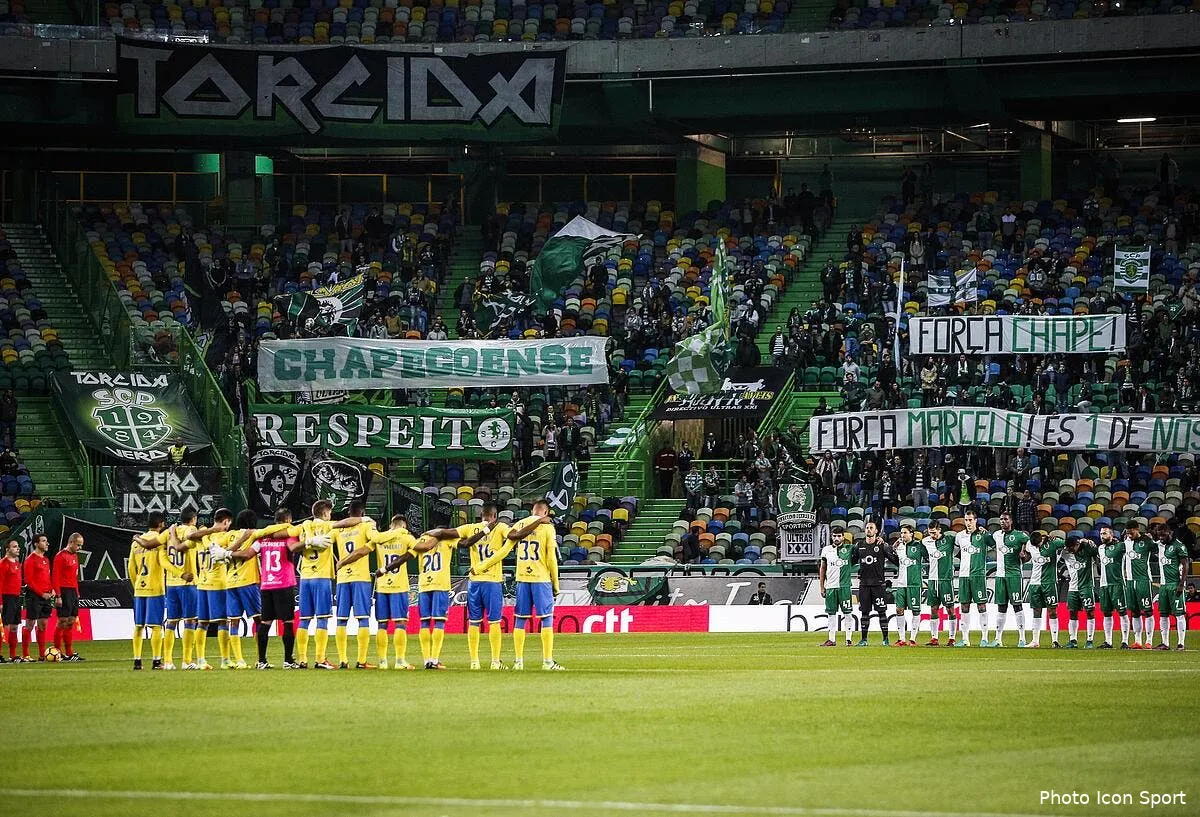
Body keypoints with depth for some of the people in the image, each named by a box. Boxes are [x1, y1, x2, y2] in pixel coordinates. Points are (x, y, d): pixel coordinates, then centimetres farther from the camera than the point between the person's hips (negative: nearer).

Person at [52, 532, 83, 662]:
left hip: (73, 592, 9)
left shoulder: (75, 556, 17)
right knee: (62, 622, -8)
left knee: (71, 622, 8)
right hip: (64, 592, -9)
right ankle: (58, 653, -5)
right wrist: (58, 596, -18)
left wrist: (77, 593, 17)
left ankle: (69, 653, 11)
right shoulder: (61, 556, -9)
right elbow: (55, 577, -13)